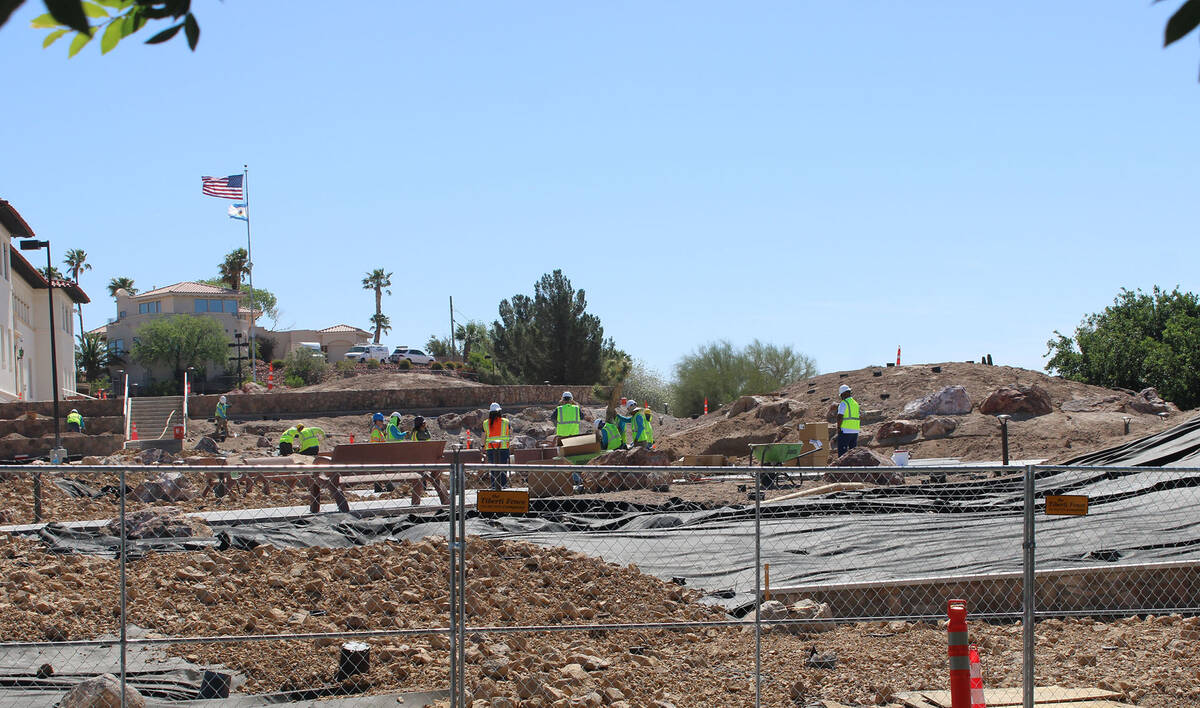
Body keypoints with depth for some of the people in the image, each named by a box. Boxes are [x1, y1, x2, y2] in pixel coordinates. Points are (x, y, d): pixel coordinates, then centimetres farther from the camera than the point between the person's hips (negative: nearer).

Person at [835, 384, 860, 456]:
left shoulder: (843, 403, -9)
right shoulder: (856, 404, 15)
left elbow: (840, 417, -19)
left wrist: (838, 428, -10)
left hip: (845, 431, -7)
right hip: (855, 431, 7)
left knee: (842, 451, -6)